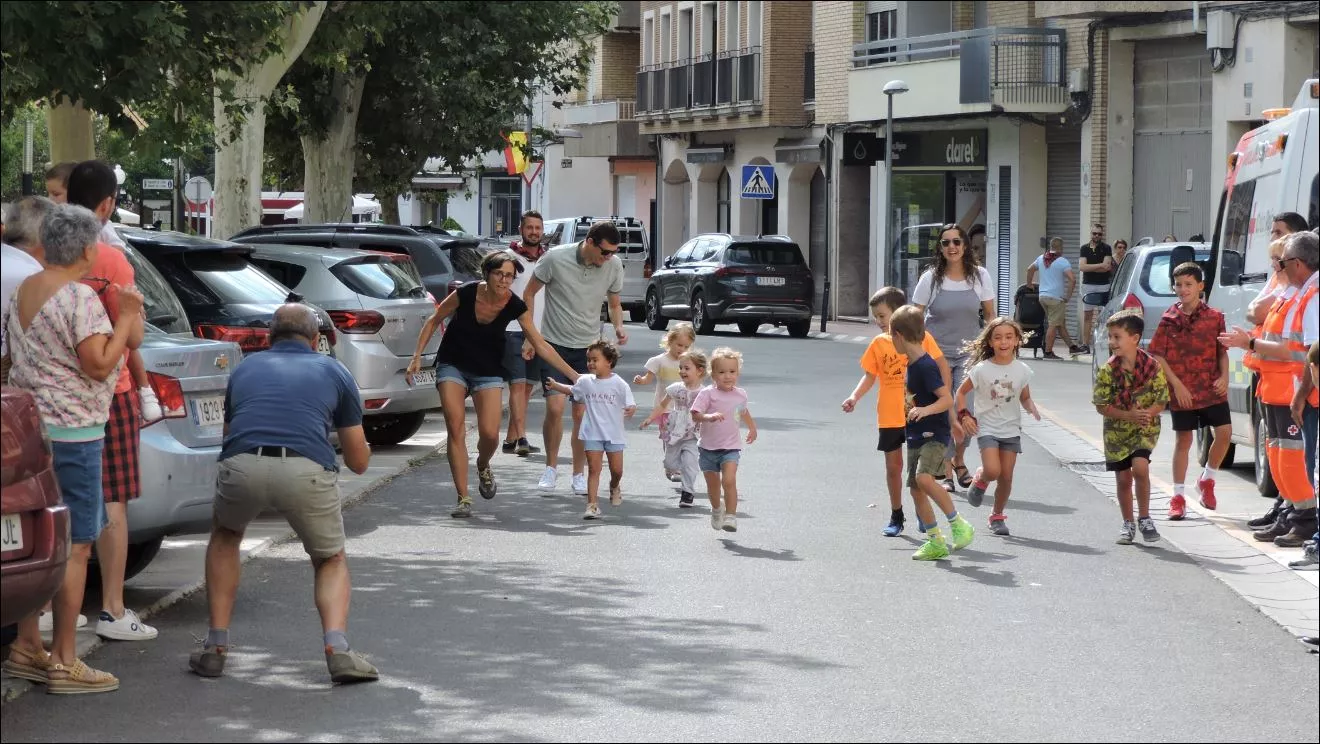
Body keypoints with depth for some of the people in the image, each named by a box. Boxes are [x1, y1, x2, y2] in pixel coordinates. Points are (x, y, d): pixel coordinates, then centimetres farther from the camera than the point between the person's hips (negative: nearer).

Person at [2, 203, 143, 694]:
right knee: (75, 547, -5)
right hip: (70, 432, -9)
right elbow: (99, 365, -19)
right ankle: (64, 663, -4)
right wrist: (125, 318, -10)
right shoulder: (80, 298, -16)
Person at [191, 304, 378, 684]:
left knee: (225, 539, 34)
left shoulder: (246, 368, 30)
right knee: (331, 560, 24)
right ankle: (337, 648, -1)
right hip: (307, 469, -1)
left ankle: (215, 646, 27)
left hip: (242, 467, 1)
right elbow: (359, 461, 30)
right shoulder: (333, 371, 26)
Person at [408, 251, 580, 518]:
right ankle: (463, 499, -8)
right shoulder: (466, 293, -20)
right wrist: (417, 356, -7)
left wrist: (574, 375, -13)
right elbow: (434, 320, -4)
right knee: (455, 430, -12)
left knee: (490, 434, -12)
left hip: (488, 371, 1)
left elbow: (540, 345, -11)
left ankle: (483, 466, 25)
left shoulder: (515, 306, -16)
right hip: (453, 365, -1)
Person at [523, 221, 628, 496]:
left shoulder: (614, 266, -6)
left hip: (589, 347, 2)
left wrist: (618, 327, -9)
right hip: (554, 344, -2)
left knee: (583, 413, 2)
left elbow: (614, 303, 11)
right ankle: (551, 467, 8)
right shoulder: (555, 258, -15)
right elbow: (529, 294, -2)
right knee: (555, 407, -13)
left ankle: (579, 475, 16)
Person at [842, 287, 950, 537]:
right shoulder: (878, 343, 3)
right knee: (893, 465, 10)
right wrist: (854, 397, -10)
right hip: (889, 416, 3)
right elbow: (870, 375, 6)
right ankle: (896, 516, 22)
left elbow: (942, 366, 0)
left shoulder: (921, 337, -5)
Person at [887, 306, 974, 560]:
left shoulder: (926, 366, -18)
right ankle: (936, 543, 14)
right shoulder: (912, 364, 10)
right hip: (917, 436, 10)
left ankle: (959, 524, -15)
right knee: (916, 489, 6)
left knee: (924, 478, -27)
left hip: (935, 434, -10)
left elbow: (947, 399, -23)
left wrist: (925, 410, -37)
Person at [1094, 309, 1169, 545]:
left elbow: (1161, 401, -6)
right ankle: (1128, 523, 24)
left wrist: (1148, 413, -26)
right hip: (1117, 431, 2)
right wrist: (1129, 415, -23)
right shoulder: (1107, 370, -10)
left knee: (1140, 467, -21)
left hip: (1145, 428, -2)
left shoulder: (1151, 366, -12)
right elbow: (1102, 406, -9)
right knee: (1123, 477, 6)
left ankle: (1144, 518, -3)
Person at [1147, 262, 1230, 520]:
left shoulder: (1214, 317, 2)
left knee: (1224, 431, -5)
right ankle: (1178, 497, 11)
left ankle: (1207, 480, 20)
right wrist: (1177, 385, -10)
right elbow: (1157, 357, -3)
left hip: (1212, 389, 2)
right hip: (1182, 392, -2)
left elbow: (1222, 352, 9)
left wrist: (1224, 377, -8)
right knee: (1183, 439, 3)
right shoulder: (1170, 320, -2)